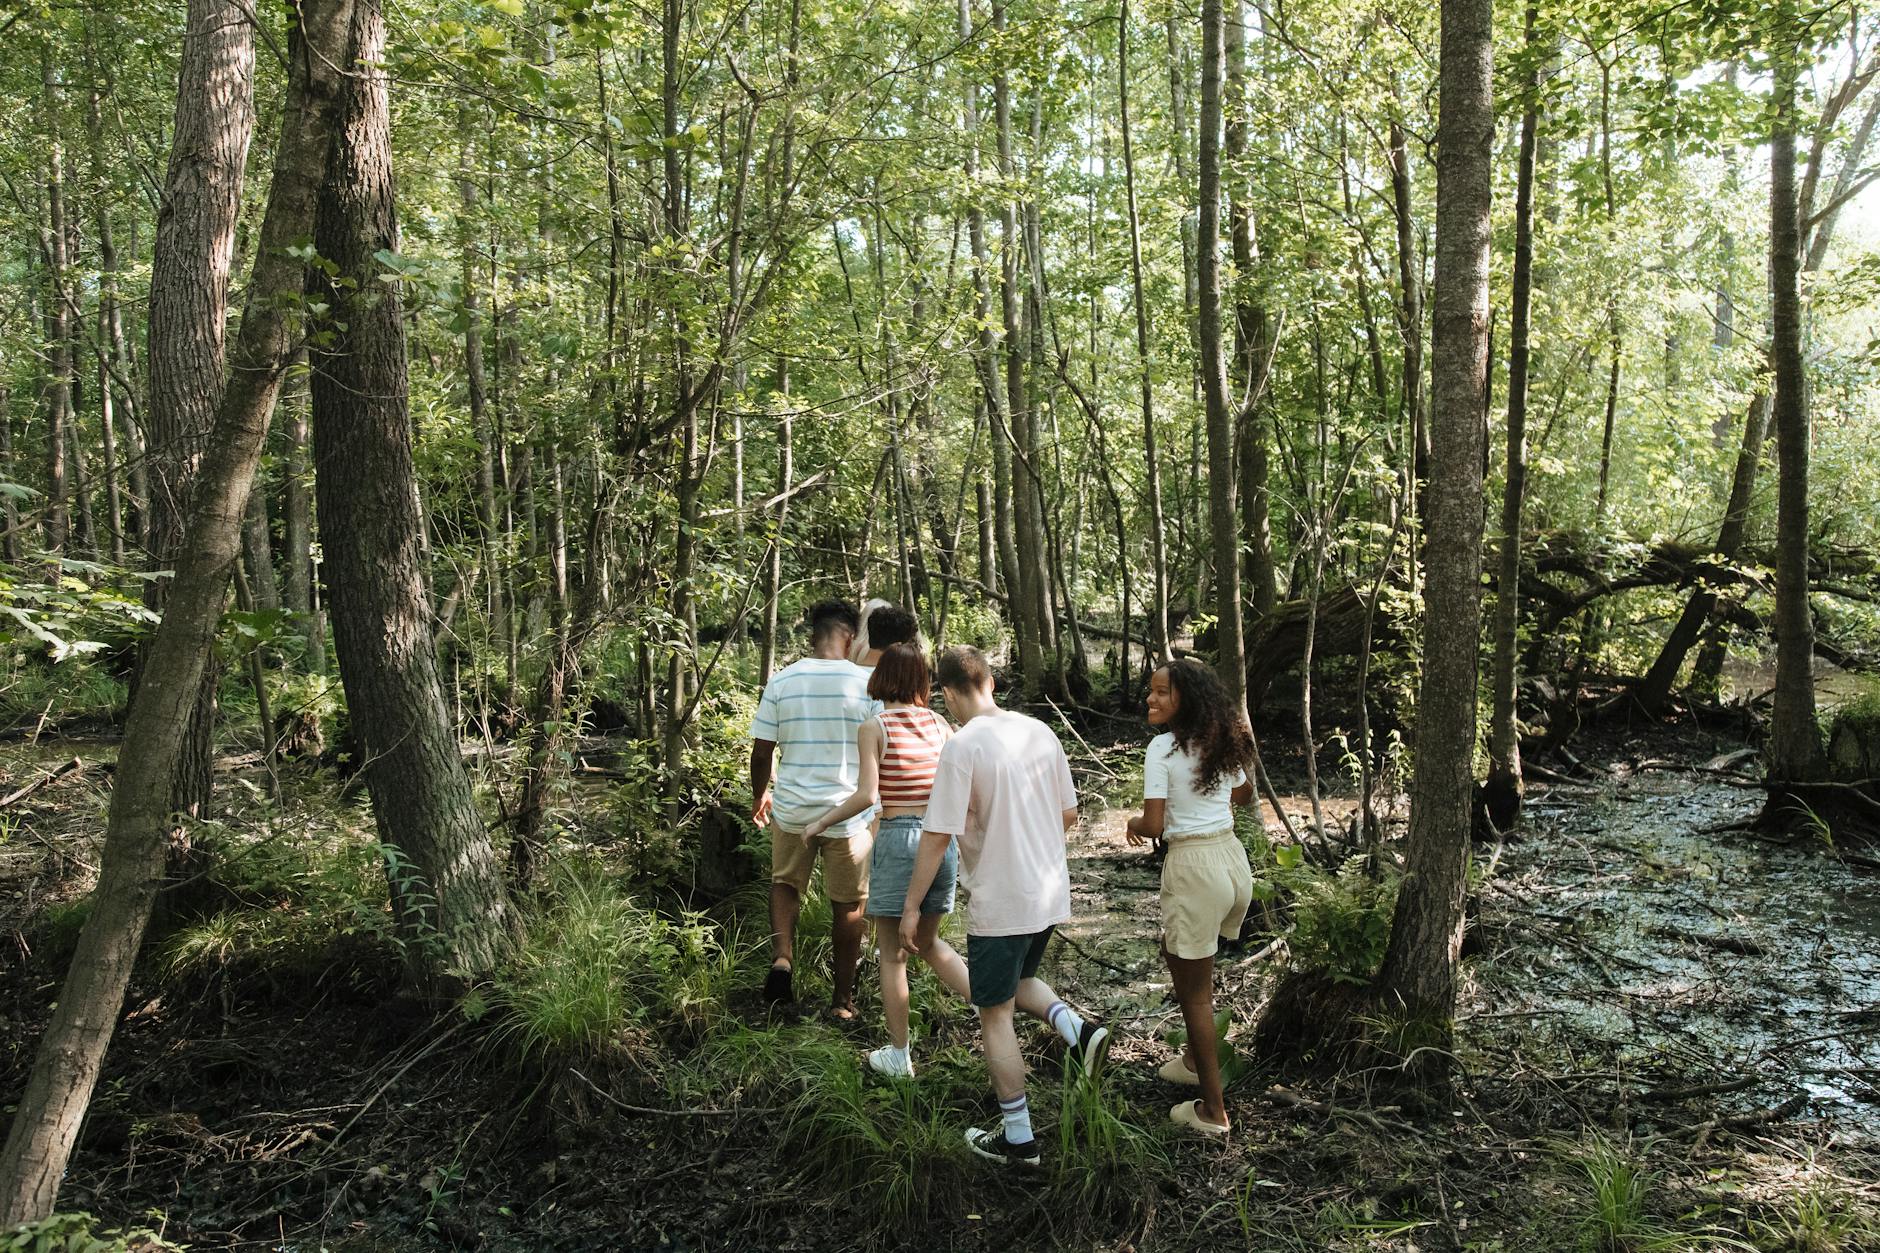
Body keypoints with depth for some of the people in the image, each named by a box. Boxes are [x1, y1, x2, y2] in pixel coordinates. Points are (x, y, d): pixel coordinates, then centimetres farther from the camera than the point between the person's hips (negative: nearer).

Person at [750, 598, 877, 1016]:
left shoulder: (781, 681, -3)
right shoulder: (867, 683, -9)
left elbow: (762, 751, 0)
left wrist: (759, 795, 18)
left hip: (791, 809, 2)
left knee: (786, 884, 24)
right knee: (847, 904, 12)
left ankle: (781, 957, 3)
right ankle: (843, 999, 21)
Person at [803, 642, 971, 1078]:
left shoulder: (874, 728, -8)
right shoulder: (938, 723, 5)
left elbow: (866, 796, -17)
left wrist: (821, 823, -3)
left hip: (898, 838, -5)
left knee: (892, 954, 10)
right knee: (928, 942, 23)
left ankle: (898, 1054, 18)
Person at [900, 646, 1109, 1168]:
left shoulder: (963, 746, -18)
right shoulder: (1041, 732, 2)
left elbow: (938, 836, -17)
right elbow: (1068, 815, 11)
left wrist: (911, 907, -8)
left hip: (998, 904, -7)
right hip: (1050, 894, 7)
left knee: (995, 1014, 7)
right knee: (1019, 979, 29)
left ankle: (1018, 1138, 15)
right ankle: (1078, 1030, 4)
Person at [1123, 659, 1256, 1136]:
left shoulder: (1162, 748, -14)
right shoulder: (1224, 742, 7)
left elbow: (1153, 826, -16)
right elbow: (1244, 797, 23)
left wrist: (1134, 823, 3)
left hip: (1193, 867, -8)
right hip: (1233, 859, 8)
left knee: (1195, 989, 5)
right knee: (1178, 953, 29)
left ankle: (1213, 1111, 13)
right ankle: (1195, 1060, 42)